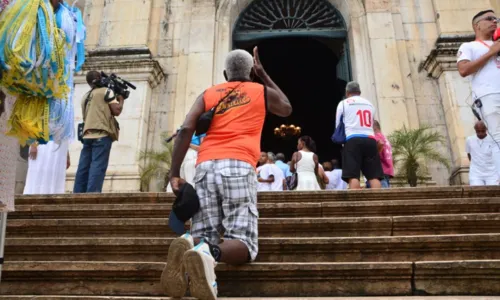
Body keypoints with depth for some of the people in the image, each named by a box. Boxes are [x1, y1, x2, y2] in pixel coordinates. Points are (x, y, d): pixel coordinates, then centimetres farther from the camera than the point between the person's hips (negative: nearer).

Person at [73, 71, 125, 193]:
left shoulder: (86, 97, 26)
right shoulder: (106, 91, 5)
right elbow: (116, 111, -4)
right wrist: (121, 100, 15)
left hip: (87, 135, 7)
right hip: (102, 135, -6)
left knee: (83, 168, 3)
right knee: (98, 167, -11)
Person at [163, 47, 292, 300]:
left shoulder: (208, 94, 22)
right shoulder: (262, 91, 20)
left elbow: (186, 129, 6)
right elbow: (287, 109, 42)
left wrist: (174, 173, 4)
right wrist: (264, 75, 44)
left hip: (206, 166, 3)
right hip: (239, 166, -2)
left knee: (204, 234, 7)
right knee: (243, 242, -4)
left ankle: (189, 245, -29)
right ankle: (209, 253, -38)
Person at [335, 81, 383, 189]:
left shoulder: (343, 103, 12)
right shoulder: (369, 104, 25)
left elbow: (338, 126, 14)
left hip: (353, 140, -3)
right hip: (370, 139, 4)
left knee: (353, 176, -10)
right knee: (374, 176, -1)